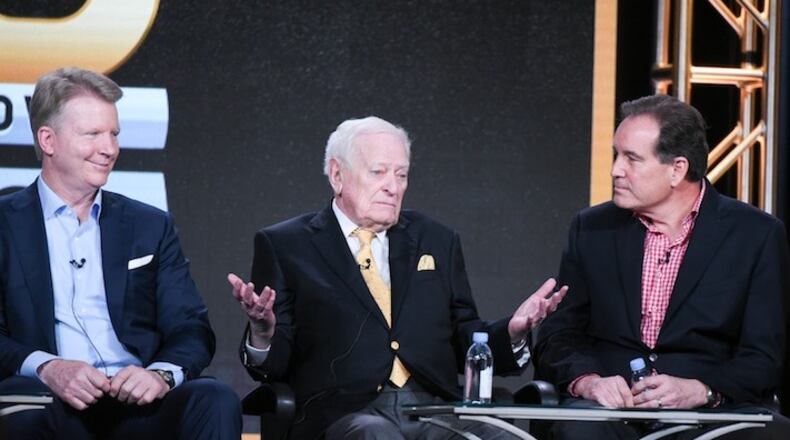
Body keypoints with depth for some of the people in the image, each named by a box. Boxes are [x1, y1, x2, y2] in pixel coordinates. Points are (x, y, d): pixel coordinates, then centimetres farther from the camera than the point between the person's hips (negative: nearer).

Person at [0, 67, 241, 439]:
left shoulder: (151, 227, 20)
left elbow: (191, 330, 12)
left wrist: (162, 374, -12)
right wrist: (44, 368, -20)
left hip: (137, 404, 3)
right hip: (53, 403, -2)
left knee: (215, 400, -30)